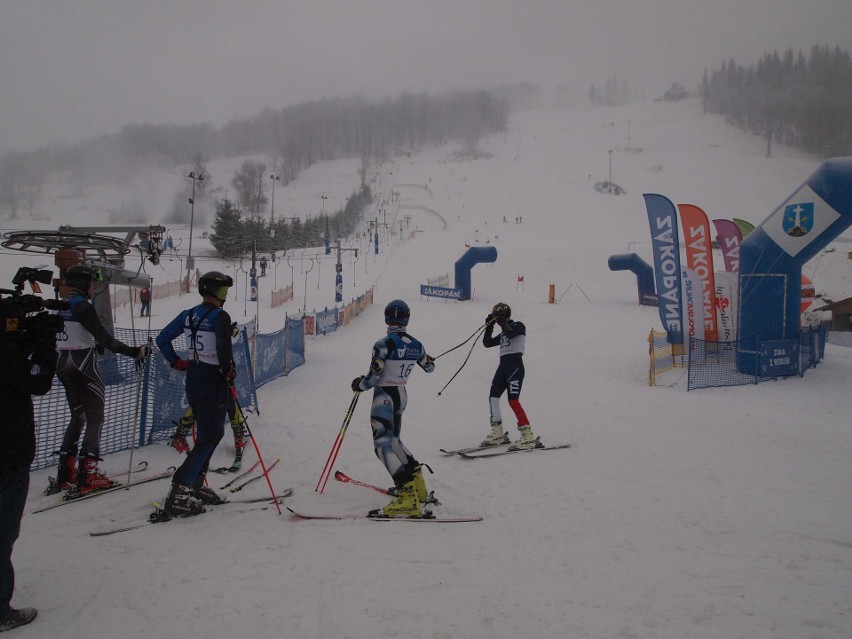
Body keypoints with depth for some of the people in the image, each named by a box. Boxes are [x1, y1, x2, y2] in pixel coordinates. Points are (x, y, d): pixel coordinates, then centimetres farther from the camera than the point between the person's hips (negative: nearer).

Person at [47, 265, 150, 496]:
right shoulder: (82, 306, -16)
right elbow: (104, 338, -20)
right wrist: (133, 351, -17)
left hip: (64, 365, 8)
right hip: (84, 366, -8)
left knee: (78, 417, 18)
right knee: (95, 418, 1)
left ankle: (65, 473, 18)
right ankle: (87, 476, -1)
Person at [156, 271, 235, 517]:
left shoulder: (188, 315, 8)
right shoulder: (220, 316, -15)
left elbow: (162, 339, 11)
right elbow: (224, 346, -28)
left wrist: (177, 363, 15)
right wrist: (229, 369, -12)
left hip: (193, 379, 8)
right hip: (214, 381, -8)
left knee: (210, 433, 20)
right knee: (209, 437, -3)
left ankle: (195, 485, 23)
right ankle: (178, 493, -8)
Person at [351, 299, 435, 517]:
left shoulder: (384, 345, -17)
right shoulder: (416, 345, 3)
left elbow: (372, 379, -18)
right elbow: (430, 367, 22)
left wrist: (358, 384, 4)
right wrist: (421, 357, 45)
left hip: (384, 397, -7)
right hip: (402, 395, 7)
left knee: (383, 445, -11)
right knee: (394, 440, 24)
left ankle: (408, 498, -23)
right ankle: (417, 486, 26)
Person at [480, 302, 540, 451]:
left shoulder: (519, 326, 1)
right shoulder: (503, 334, 22)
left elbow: (510, 332, -20)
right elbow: (487, 343, 18)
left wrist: (502, 321, -7)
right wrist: (489, 325, 10)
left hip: (515, 365, -9)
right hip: (503, 365, 9)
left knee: (513, 400, -17)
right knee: (493, 397, 5)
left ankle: (529, 437, -18)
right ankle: (498, 434, 14)